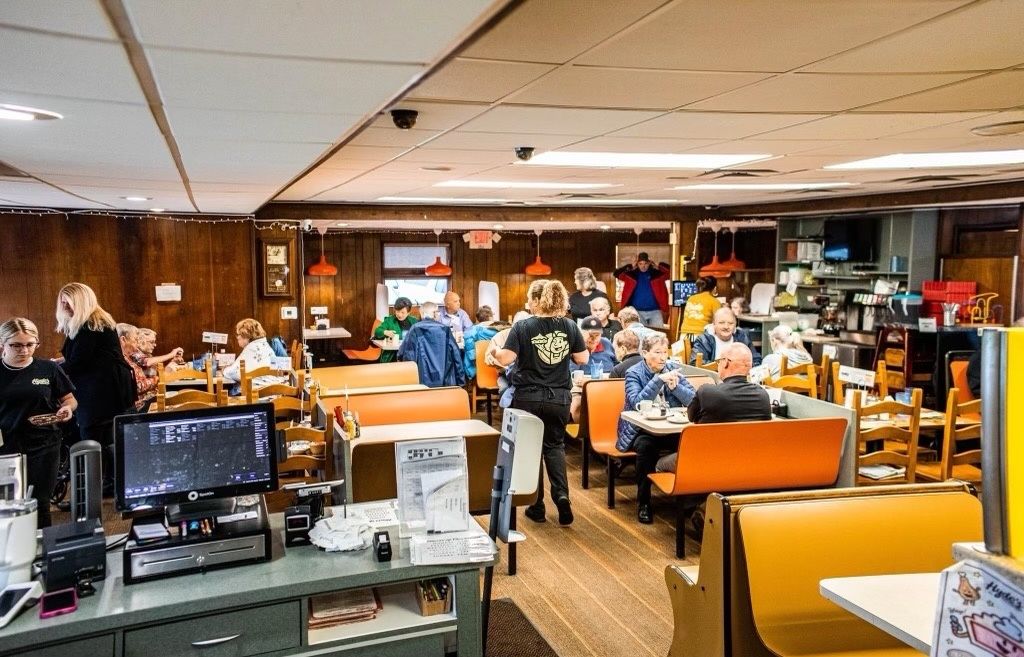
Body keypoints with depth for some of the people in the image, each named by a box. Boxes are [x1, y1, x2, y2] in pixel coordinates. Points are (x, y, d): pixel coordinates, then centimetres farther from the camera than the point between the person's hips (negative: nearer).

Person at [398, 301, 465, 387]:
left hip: (422, 381, -2)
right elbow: (456, 355, 3)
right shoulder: (445, 329, 4)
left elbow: (402, 354, -2)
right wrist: (461, 381, 7)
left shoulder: (415, 329, 0)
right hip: (445, 382, 2)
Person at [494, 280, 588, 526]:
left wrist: (494, 350, 5)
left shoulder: (522, 327, -11)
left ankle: (536, 506, 17)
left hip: (528, 398, -2)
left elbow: (506, 359, -16)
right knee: (555, 445, 18)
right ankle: (561, 494, -3)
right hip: (559, 398, 2)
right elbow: (583, 359, 2)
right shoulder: (570, 326, -3)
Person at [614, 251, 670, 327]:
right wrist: (631, 266, -14)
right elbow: (617, 273, -6)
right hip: (637, 312, 0)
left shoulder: (656, 273, 3)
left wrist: (657, 266, -15)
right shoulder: (632, 273, 4)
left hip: (655, 311, 0)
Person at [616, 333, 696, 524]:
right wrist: (660, 380, -26)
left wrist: (674, 386, -20)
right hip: (640, 429, -3)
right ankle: (643, 502, -18)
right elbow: (637, 403, -22)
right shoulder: (633, 373, -5)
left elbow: (692, 399, -2)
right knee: (646, 446, -35)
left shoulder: (672, 369, 5)